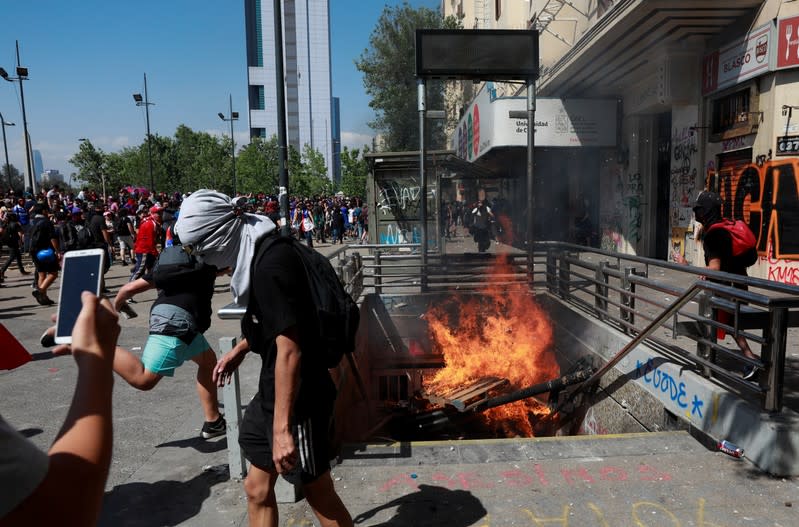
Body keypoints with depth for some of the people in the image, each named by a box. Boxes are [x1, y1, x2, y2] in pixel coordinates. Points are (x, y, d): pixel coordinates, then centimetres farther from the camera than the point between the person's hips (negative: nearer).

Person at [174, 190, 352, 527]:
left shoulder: (271, 266, -24)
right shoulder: (262, 253, 6)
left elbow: (289, 349, -26)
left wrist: (282, 427, -24)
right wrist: (241, 349, 26)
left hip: (297, 399, -9)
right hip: (273, 393, 9)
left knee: (320, 497, 8)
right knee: (258, 489, 20)